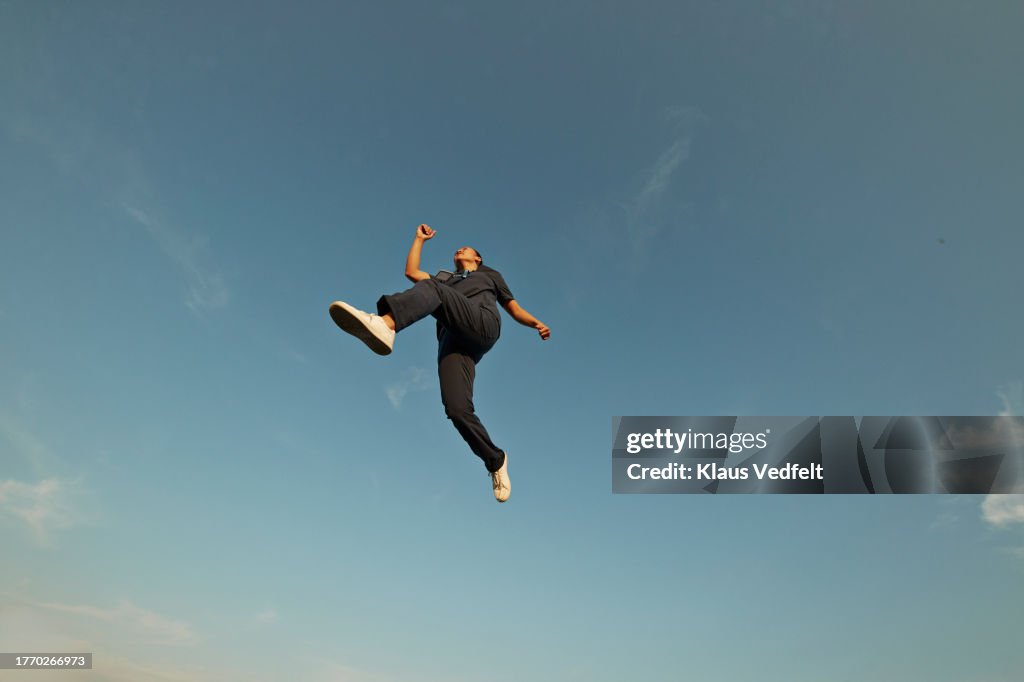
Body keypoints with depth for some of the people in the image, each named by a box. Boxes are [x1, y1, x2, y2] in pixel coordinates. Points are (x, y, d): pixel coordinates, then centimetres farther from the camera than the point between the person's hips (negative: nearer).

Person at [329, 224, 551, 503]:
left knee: (431, 288, -28)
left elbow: (514, 309, 28)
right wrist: (420, 239, 44)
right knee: (456, 409, -20)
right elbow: (411, 271, 36)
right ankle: (496, 461, -5)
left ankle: (384, 324, -56)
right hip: (452, 339, 3)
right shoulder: (446, 279, 45)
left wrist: (537, 323, 10)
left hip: (483, 324, -3)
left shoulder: (489, 274, 38)